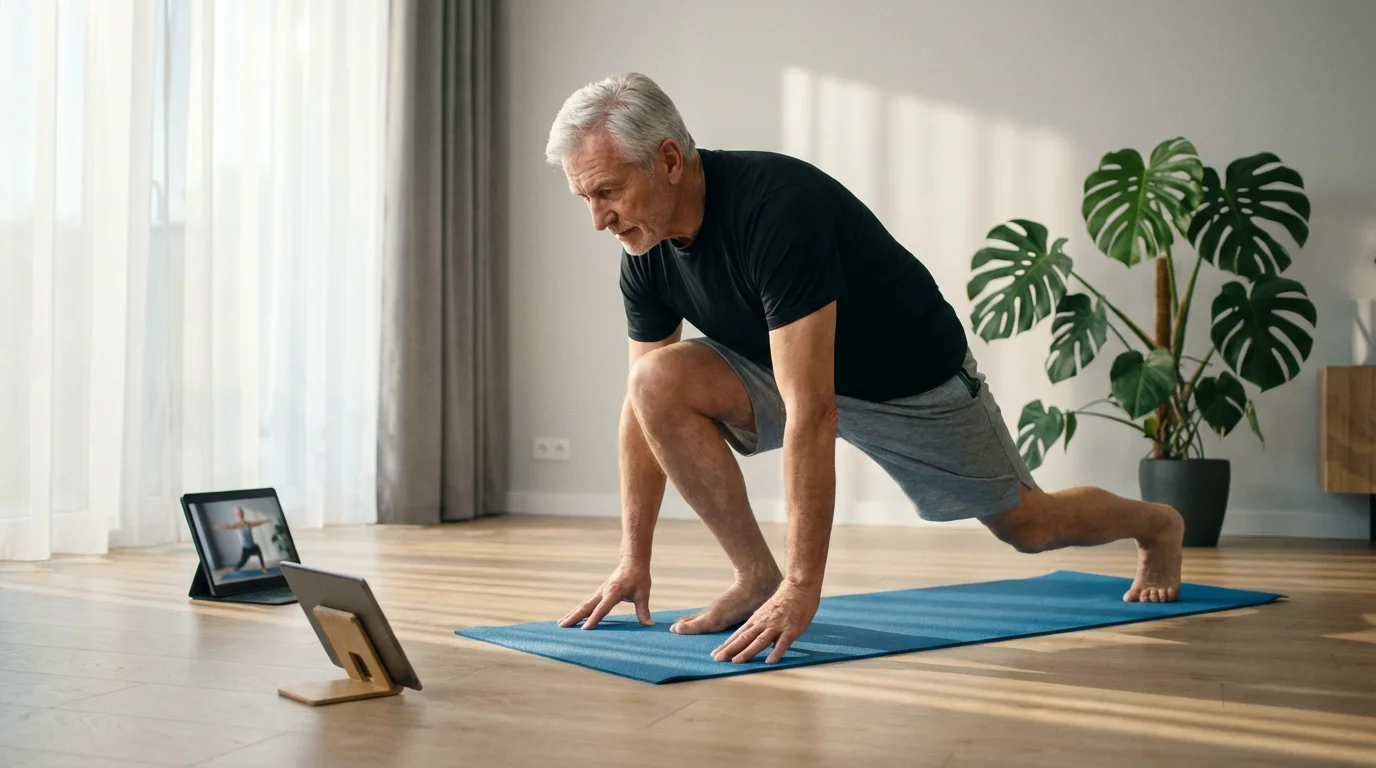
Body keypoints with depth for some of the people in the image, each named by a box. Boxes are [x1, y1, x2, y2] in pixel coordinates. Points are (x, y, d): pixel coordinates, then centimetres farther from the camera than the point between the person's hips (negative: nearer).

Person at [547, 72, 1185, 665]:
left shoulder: (777, 208, -39)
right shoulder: (647, 257, -16)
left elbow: (811, 413, -42)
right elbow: (646, 405, -6)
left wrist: (803, 588, -41)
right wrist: (633, 560, -7)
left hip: (910, 379, -5)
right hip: (787, 367, 5)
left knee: (1028, 526, 11)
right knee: (661, 382, -23)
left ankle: (1158, 526, 45)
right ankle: (756, 576, -8)